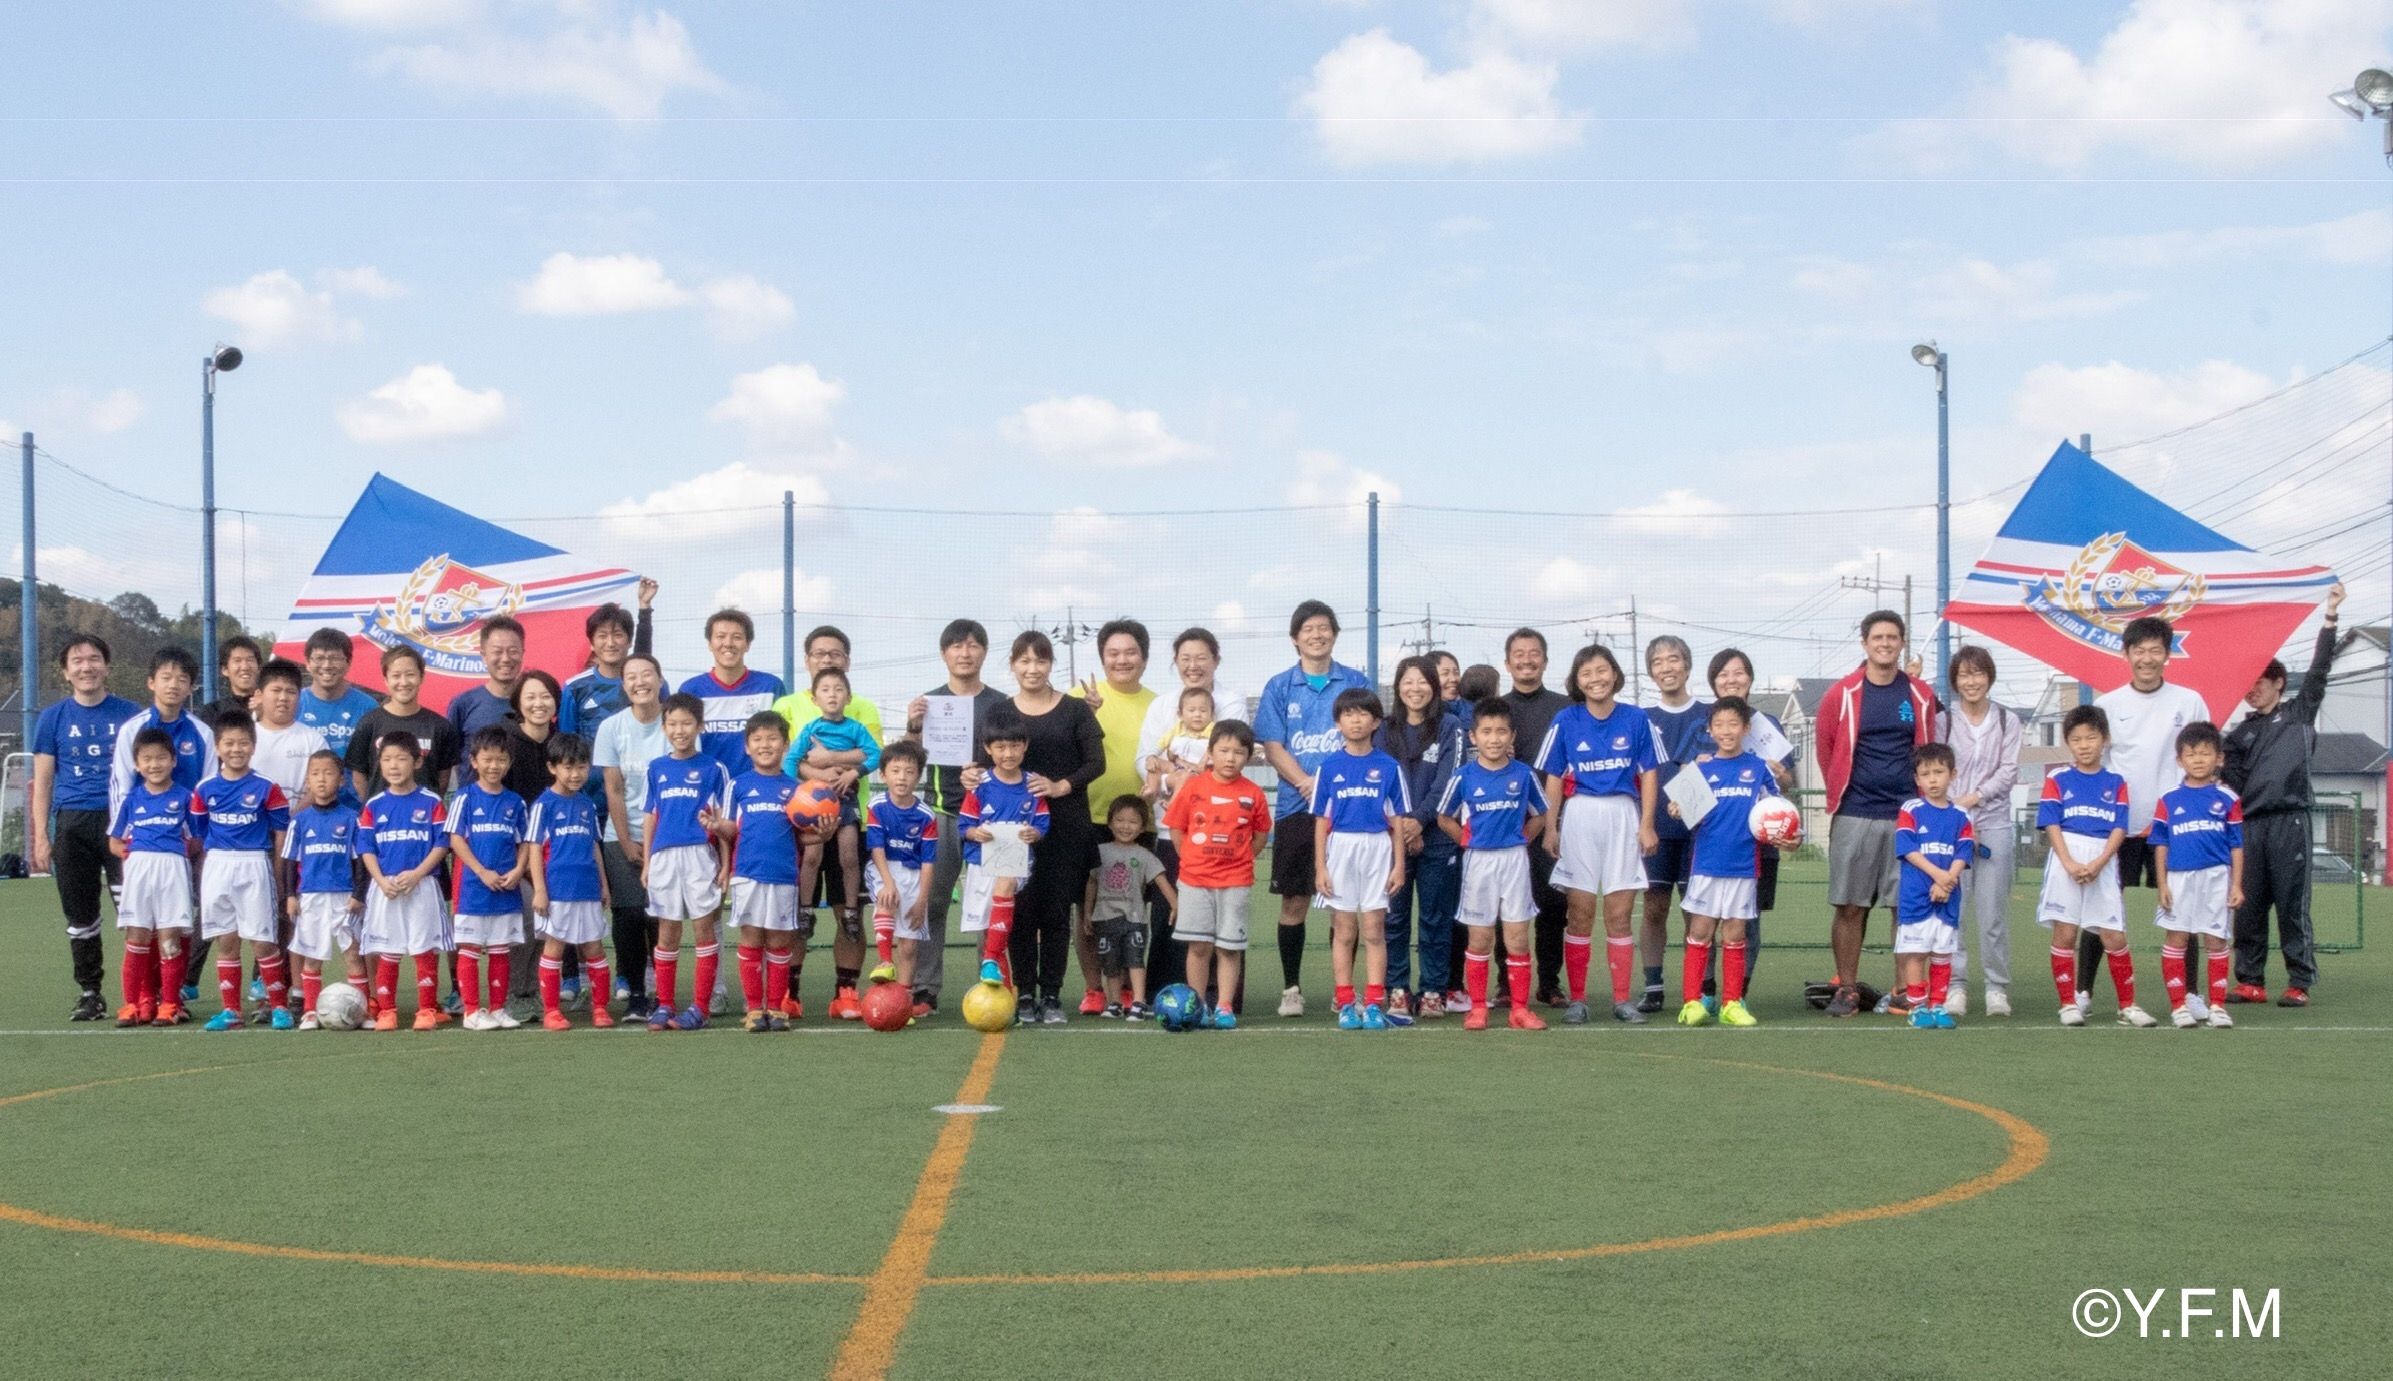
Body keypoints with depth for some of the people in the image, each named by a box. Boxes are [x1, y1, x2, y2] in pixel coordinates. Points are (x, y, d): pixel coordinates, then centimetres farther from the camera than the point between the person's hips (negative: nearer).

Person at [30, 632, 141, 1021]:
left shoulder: (129, 713, 5)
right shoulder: (53, 718, 8)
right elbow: (43, 782, 9)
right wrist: (41, 837, 1)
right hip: (72, 824, 2)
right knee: (80, 915, 7)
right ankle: (90, 993, 16)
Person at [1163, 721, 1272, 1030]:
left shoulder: (1253, 794, 0)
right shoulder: (1193, 787, -1)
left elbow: (1261, 834, 11)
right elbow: (1176, 828, 5)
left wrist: (1241, 860, 4)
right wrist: (1194, 860, 4)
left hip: (1236, 882, 0)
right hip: (1195, 880, 0)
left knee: (1229, 947, 1)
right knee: (1198, 945, 2)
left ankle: (1224, 1008, 6)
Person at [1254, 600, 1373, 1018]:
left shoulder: (1356, 683, 6)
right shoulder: (1279, 688, 7)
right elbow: (1273, 749, 1)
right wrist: (1310, 785, -15)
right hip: (1295, 808, 0)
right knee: (1294, 901, 2)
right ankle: (1291, 988, 10)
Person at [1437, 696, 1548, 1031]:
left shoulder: (1523, 774, 0)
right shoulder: (1464, 776, -3)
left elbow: (1539, 816, 12)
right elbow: (1444, 818, 8)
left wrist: (1520, 839, 1)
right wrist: (1468, 841, 0)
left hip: (1514, 859, 0)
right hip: (1478, 862, 0)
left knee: (1518, 938, 0)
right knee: (1480, 939, 4)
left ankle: (1520, 1008, 6)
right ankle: (1477, 1007, 11)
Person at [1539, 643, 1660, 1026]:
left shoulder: (1635, 719, 2)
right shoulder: (1566, 721, 2)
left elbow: (1649, 774, 3)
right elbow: (1554, 778, 3)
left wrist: (1647, 825, -3)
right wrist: (1551, 828, -3)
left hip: (1623, 817, 0)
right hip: (1579, 817, 0)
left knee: (1618, 915, 3)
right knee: (1581, 912, 2)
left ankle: (1622, 1000, 9)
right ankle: (1577, 999, 8)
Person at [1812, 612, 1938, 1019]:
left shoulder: (1920, 695, 5)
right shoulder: (1842, 694, -1)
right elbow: (1824, 748, 9)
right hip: (1854, 816, -1)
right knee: (1850, 907, 1)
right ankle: (1846, 989, 9)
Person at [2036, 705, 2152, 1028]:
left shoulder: (2116, 783, 8)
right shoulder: (2057, 779, 6)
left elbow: (2119, 829, 1)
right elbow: (2051, 824, -2)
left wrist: (2098, 864, -14)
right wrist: (2070, 864, -15)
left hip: (2103, 865, 1)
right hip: (2065, 862, -1)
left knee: (2115, 937, -1)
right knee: (2065, 933, -1)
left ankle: (2127, 1006, 7)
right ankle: (2068, 1004, 7)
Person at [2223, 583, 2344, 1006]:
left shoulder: (2299, 713, 11)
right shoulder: (2239, 732, 19)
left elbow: (2319, 670, 1)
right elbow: (2231, 781, 15)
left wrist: (2330, 617, -6)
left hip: (2289, 821, -4)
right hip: (2250, 824, 4)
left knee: (2292, 904, -4)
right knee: (2248, 906, 3)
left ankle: (2300, 983, -1)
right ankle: (2250, 981, 8)